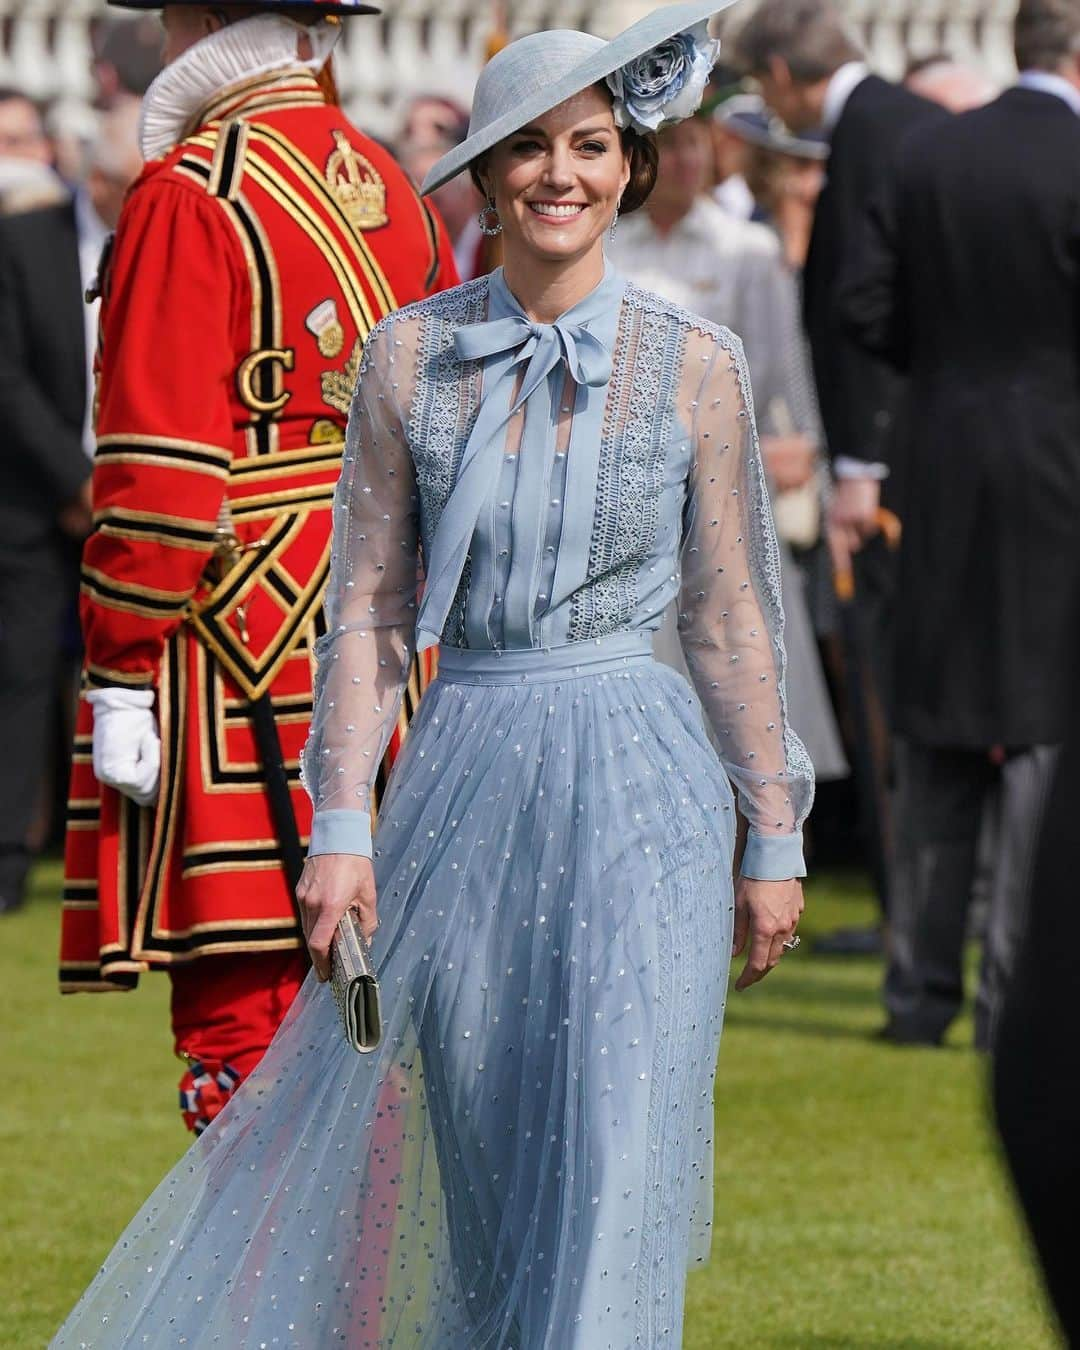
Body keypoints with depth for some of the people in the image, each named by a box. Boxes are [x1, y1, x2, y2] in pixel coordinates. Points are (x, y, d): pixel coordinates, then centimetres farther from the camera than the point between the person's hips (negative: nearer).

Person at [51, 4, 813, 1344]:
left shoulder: (692, 365, 0)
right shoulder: (411, 355, 2)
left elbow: (730, 618, 5)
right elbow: (366, 607, 5)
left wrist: (775, 840, 7)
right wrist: (340, 823, -2)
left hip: (637, 787, -2)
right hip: (461, 776, 2)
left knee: (616, 1158, -11)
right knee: (483, 1172, 8)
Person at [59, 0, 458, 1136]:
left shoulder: (190, 193, -10)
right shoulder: (389, 188, 14)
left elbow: (157, 462, -15)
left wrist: (122, 671, -13)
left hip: (240, 636, -8)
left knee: (236, 1001, -6)